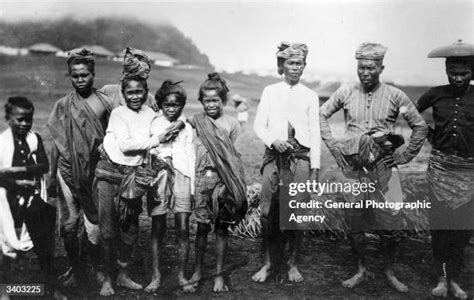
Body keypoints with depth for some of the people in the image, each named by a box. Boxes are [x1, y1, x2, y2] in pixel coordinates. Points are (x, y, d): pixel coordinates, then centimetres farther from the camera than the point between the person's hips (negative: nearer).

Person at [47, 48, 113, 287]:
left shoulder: (105, 103, 0)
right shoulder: (63, 105, 4)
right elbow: (57, 143, 7)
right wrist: (52, 177, 6)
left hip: (95, 171, -1)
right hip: (68, 171, 2)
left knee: (94, 225, -1)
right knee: (68, 224, 6)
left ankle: (97, 267, 20)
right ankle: (74, 268, 26)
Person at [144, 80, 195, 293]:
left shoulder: (187, 128, 14)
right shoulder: (153, 125, 9)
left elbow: (190, 158, 11)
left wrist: (192, 186, 5)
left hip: (181, 177, 1)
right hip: (158, 177, -1)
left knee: (183, 229, -5)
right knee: (157, 229, 1)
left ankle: (181, 275, 5)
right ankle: (156, 277, 8)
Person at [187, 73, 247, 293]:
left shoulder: (232, 124, 3)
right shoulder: (195, 121, 4)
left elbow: (232, 156, 3)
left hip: (224, 179, 0)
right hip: (203, 178, 0)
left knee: (221, 227, 5)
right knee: (202, 227, 3)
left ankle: (219, 274, 16)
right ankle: (197, 272, 19)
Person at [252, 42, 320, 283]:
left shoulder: (310, 96, 10)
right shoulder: (270, 92, 11)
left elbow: (315, 134, 8)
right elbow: (258, 124, 6)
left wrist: (315, 167, 1)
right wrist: (273, 140, -14)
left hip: (300, 157, 0)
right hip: (274, 154, 0)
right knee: (268, 211, -3)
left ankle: (293, 263, 14)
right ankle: (269, 263, 12)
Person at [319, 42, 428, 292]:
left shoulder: (394, 96, -2)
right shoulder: (346, 92, 1)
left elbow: (420, 126, 8)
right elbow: (322, 114, 14)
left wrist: (405, 155, 3)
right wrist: (332, 144, 6)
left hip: (384, 166, -1)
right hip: (352, 166, 1)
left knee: (389, 224, 1)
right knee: (354, 222, 8)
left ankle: (389, 272, 22)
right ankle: (361, 270, 25)